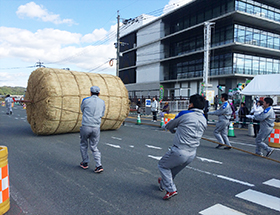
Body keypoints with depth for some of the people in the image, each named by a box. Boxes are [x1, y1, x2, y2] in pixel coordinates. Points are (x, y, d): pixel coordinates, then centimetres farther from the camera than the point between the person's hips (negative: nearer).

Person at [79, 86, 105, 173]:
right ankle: (99, 165, 0)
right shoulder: (102, 102, 8)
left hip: (86, 126, -2)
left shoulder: (86, 100, 0)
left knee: (83, 144, 21)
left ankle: (85, 163, 27)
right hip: (96, 127, 2)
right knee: (94, 147, 12)